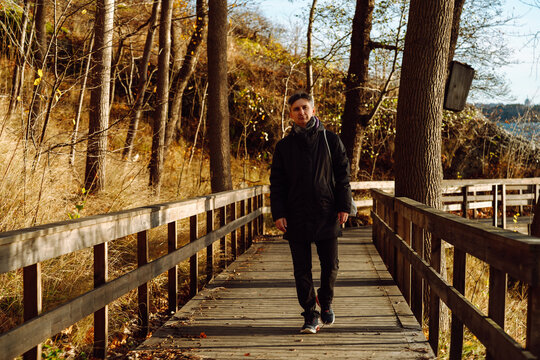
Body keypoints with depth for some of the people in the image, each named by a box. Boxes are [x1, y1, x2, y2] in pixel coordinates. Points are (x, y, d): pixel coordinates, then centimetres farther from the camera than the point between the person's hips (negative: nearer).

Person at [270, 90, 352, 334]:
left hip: (326, 214, 0)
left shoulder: (330, 140, 6)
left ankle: (326, 303, 31)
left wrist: (344, 207, -3)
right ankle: (310, 315, 14)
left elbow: (343, 175, 6)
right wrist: (278, 213, -3)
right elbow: (277, 182, 7)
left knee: (330, 265, 5)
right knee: (302, 270, 3)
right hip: (296, 218, 1)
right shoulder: (284, 146, 8)